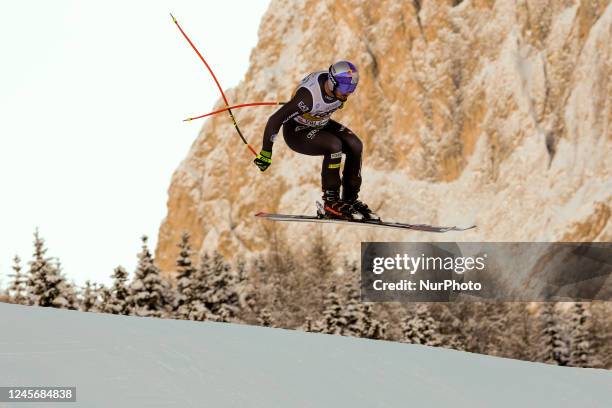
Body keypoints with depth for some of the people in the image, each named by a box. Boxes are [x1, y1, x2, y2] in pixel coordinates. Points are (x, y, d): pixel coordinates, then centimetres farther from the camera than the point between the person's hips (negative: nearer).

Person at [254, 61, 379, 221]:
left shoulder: (340, 87, -18)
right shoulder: (309, 96, -38)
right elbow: (275, 120, -33)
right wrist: (266, 153, -26)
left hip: (321, 124, 7)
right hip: (296, 131, -7)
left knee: (355, 145, -14)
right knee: (334, 145, -30)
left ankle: (351, 199, -3)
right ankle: (331, 202, -19)